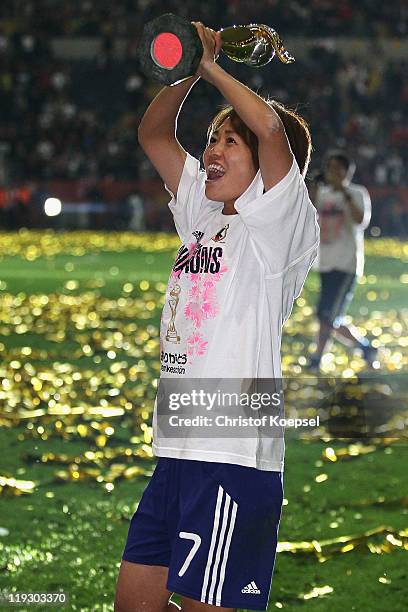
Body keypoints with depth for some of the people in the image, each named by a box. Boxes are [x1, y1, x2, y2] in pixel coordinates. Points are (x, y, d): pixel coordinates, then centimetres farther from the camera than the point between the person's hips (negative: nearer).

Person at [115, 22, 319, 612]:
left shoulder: (279, 222, -6)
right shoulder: (204, 214, 16)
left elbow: (271, 126, -22)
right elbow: (153, 133, 23)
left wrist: (213, 68, -9)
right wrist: (187, 73, 7)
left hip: (232, 458, -8)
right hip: (176, 452, 9)